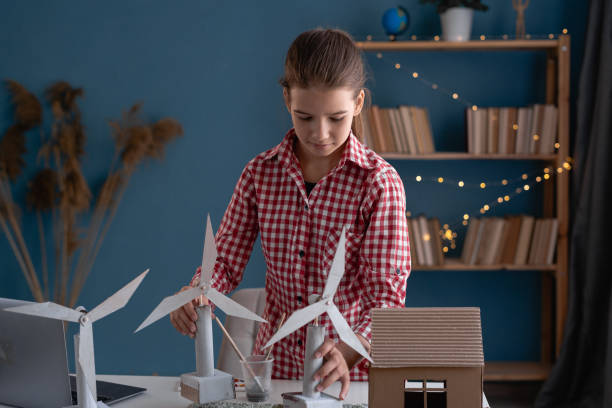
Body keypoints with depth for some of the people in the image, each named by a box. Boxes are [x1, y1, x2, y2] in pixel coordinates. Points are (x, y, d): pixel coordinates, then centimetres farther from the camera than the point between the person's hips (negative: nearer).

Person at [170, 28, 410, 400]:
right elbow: (226, 260, 6)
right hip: (276, 365, 3)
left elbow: (387, 291, -14)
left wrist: (348, 352, -31)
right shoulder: (260, 174, 1)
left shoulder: (378, 182, -10)